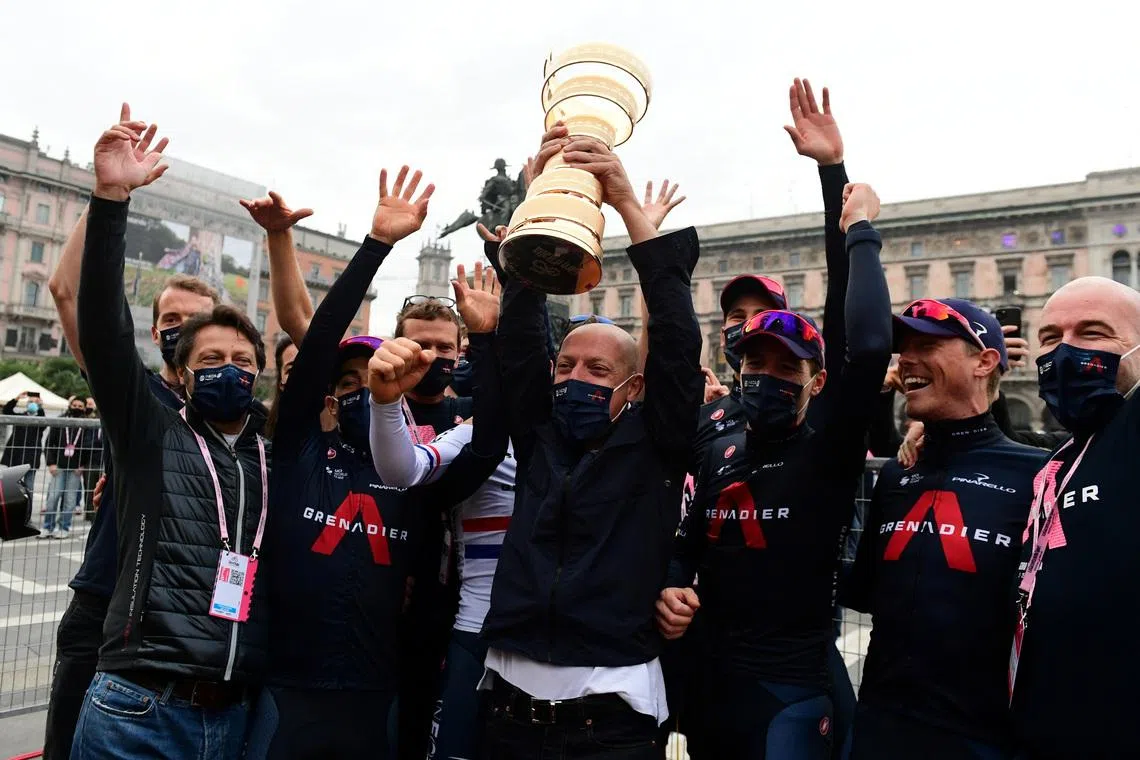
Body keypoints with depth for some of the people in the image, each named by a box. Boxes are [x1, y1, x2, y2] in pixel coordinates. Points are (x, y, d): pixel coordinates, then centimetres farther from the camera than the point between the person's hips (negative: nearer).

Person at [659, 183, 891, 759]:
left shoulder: (827, 455, -12)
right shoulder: (720, 456, 4)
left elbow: (870, 347, -28)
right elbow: (690, 544, 15)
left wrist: (860, 233, -18)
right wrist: (670, 590, -7)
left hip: (796, 689, -5)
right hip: (715, 679, 6)